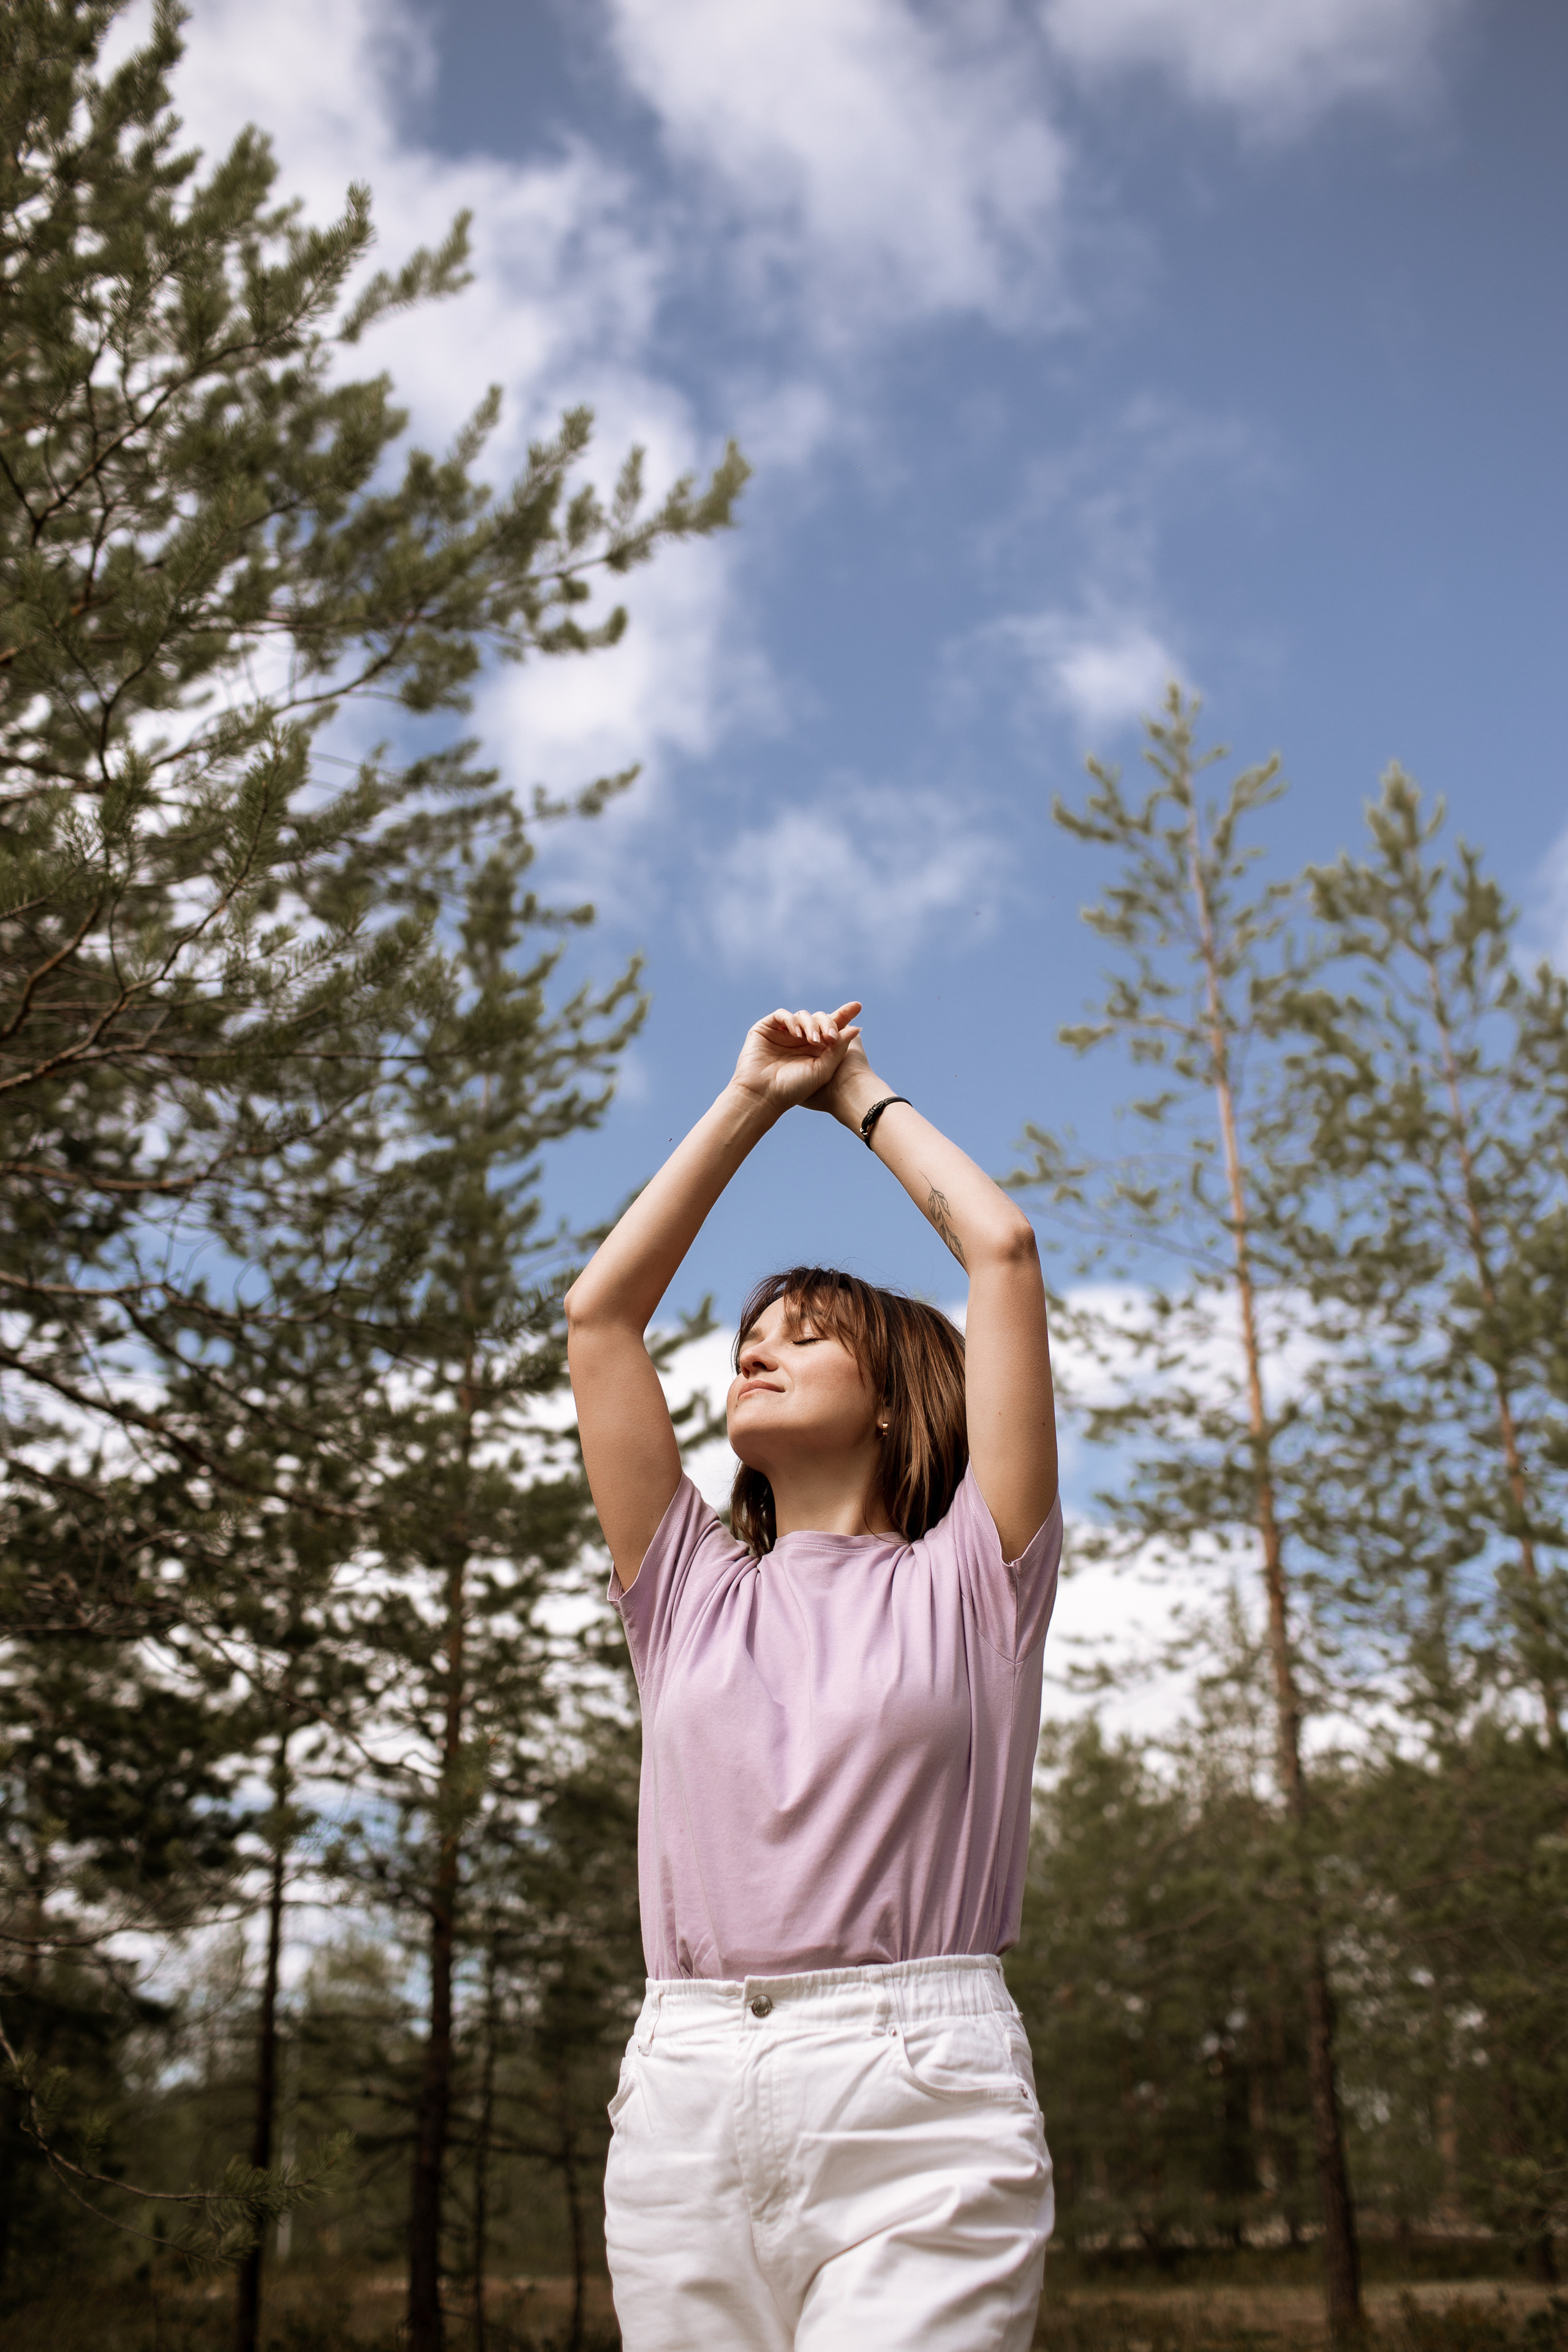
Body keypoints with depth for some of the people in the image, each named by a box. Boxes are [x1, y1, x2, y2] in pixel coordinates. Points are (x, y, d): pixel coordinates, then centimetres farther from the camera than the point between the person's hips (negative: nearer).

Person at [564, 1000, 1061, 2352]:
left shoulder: (964, 1579, 8)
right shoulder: (691, 1593, 16)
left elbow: (1001, 1250, 5)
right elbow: (600, 1309, 15)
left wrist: (863, 1097, 19)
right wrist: (754, 1099, 20)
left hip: (920, 2101, -3)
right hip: (684, 2101, 4)